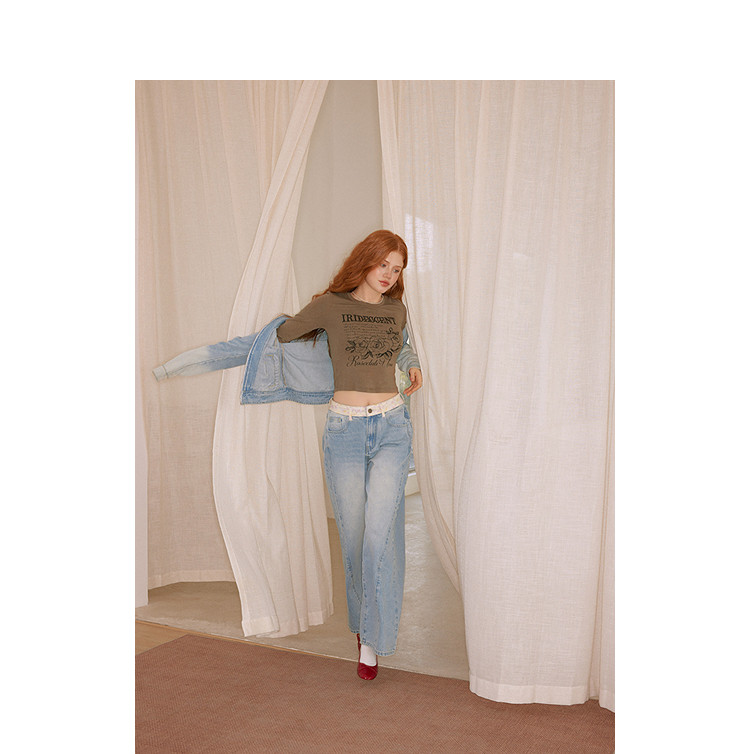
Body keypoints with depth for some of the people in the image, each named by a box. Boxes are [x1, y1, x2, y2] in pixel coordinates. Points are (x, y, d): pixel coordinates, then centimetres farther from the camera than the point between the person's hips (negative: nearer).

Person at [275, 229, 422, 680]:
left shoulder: (397, 311, 9)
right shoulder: (330, 306, -2)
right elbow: (283, 334, 12)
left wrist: (412, 363, 16)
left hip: (391, 427, 2)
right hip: (345, 430, -1)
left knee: (379, 532, -8)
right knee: (352, 533, 6)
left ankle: (373, 638, 3)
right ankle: (363, 620, 29)